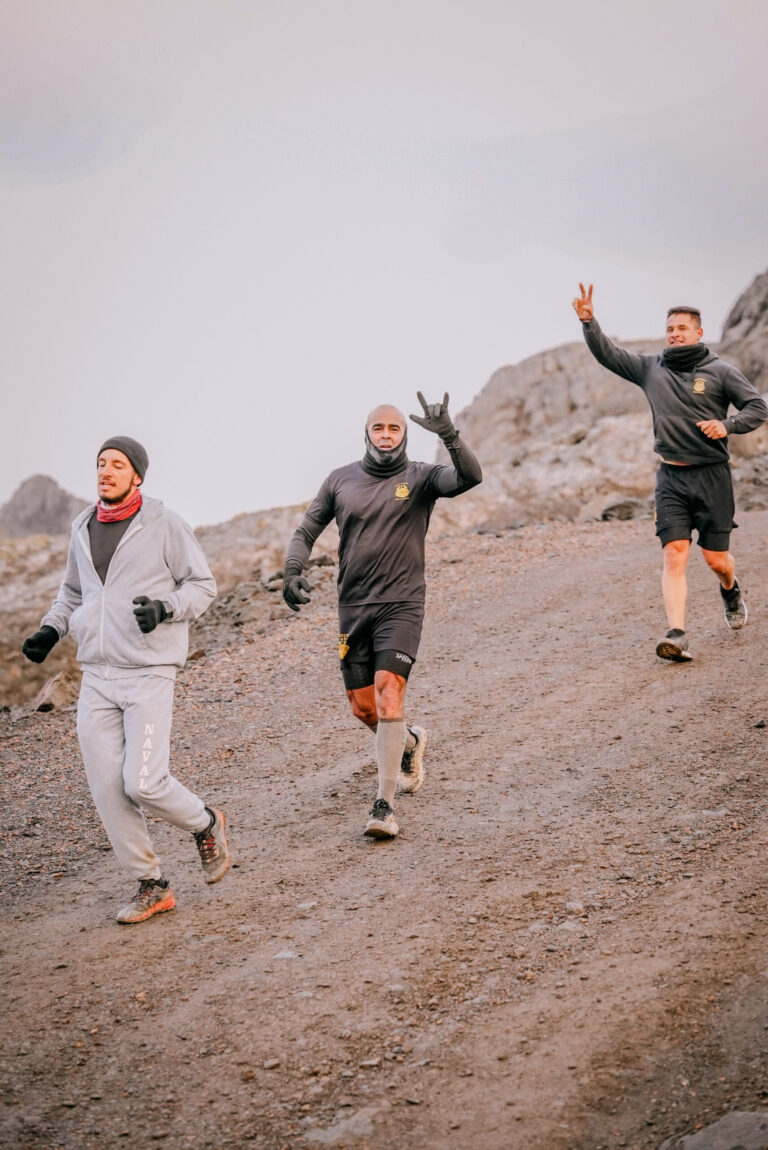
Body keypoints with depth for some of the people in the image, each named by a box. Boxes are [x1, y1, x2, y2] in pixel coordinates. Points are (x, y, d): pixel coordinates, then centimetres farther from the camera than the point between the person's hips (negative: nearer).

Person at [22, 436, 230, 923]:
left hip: (149, 673, -5)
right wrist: (51, 629, 8)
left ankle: (206, 824, 19)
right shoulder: (83, 530, 11)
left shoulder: (164, 525, -5)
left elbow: (203, 584, 0)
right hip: (97, 676, 5)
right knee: (106, 787, 1)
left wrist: (165, 607, -19)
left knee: (143, 783, -12)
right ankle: (151, 886, 14)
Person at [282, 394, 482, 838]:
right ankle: (410, 741, 43)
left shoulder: (420, 477, -2)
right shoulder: (341, 480, 7)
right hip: (353, 606, 4)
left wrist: (448, 433, -36)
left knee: (388, 694, -19)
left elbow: (470, 476, -21)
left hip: (401, 605, -4)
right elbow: (306, 531, 13)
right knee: (363, 708, 9)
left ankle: (385, 805, -17)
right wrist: (293, 571, -5)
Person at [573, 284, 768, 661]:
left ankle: (731, 590, 41)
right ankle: (677, 635, -18)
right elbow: (607, 354, 7)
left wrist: (727, 425, -17)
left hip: (712, 475, -2)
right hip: (671, 478, 2)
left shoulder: (720, 371, 0)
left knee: (716, 558, 5)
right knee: (674, 556, -11)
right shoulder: (651, 368, 8)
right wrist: (588, 322, -9)